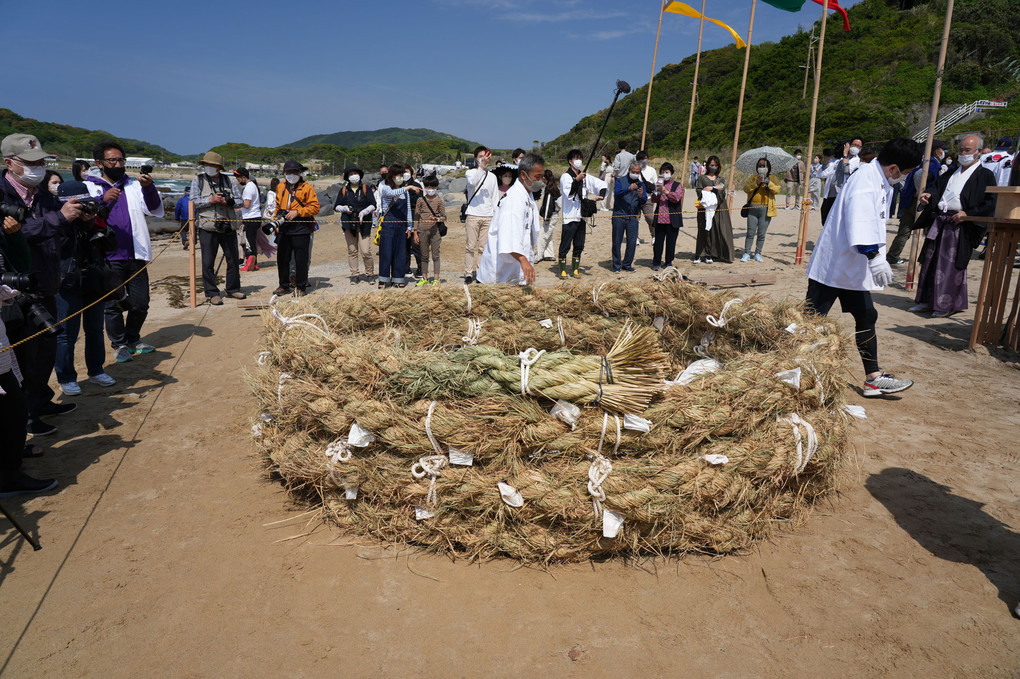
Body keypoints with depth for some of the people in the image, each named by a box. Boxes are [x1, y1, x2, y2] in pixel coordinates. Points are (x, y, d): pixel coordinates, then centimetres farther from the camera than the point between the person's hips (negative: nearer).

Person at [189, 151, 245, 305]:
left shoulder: (229, 180, 10)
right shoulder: (198, 180, 4)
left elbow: (239, 201, 9)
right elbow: (194, 201, -3)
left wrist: (228, 201, -11)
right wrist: (210, 200, -17)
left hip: (228, 227, 3)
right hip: (207, 227, -2)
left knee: (233, 259, 9)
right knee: (208, 262, -1)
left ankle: (233, 289, 24)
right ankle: (211, 293, 8)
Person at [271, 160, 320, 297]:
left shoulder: (307, 188, -3)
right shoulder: (280, 187, 15)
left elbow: (315, 207, -8)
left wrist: (297, 212, -15)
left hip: (301, 229, -5)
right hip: (283, 228, 5)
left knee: (301, 260, -2)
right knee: (282, 258, 9)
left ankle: (300, 287, 8)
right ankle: (284, 285, 21)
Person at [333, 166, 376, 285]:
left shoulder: (366, 188, 5)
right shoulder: (344, 190, 11)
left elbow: (373, 205, 2)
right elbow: (336, 207, 14)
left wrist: (364, 212, -15)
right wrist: (345, 208, -7)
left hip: (364, 224, -2)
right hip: (348, 224, 2)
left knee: (366, 251, -10)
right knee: (352, 251, 4)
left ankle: (370, 274, 7)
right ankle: (355, 275, 13)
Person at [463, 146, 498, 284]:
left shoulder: (492, 176, 16)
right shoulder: (471, 172, 5)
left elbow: (494, 198, 17)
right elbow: (473, 182, -20)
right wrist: (482, 166, -28)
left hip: (488, 216, 3)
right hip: (473, 215, -3)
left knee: (484, 247, 0)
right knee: (470, 246, -4)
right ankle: (468, 273, 2)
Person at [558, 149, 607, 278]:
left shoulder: (585, 177, 11)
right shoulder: (565, 176, -5)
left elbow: (602, 185, 12)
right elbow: (568, 193, -18)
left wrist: (600, 196, -7)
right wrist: (577, 180, -29)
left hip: (582, 216, 6)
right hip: (569, 217, -6)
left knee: (579, 246, 10)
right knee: (565, 246, -4)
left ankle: (575, 269, 19)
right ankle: (563, 270, 5)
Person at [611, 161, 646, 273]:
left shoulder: (641, 184, 12)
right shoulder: (620, 180, 3)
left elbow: (644, 201, 3)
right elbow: (617, 192, -16)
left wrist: (641, 196, -20)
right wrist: (629, 189, -32)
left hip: (633, 217, 3)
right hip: (619, 215, -3)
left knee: (632, 242, 1)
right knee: (617, 242, 1)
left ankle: (627, 264, 14)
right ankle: (616, 265, 10)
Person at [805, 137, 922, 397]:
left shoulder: (881, 183, 12)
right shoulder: (864, 182, -20)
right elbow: (860, 226, -32)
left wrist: (880, 258, 21)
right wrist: (875, 258, -36)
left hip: (852, 267, 11)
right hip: (832, 265, -11)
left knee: (866, 317, 13)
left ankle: (873, 377, 20)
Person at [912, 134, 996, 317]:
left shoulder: (985, 176, 0)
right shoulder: (951, 173, 19)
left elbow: (991, 204, -7)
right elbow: (938, 190, 20)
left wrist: (968, 214, -17)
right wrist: (929, 196, -2)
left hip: (960, 226, -6)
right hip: (938, 222, 6)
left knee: (952, 266, -4)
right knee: (930, 262, 8)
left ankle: (948, 305, 6)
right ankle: (927, 301, 17)